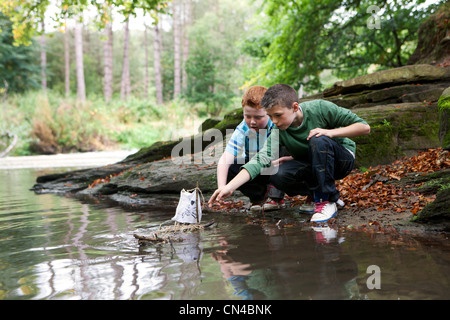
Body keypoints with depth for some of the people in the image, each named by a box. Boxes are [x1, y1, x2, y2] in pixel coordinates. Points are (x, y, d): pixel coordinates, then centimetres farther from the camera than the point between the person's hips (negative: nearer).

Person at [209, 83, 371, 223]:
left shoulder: (319, 108, -21)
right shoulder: (279, 132, -15)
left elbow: (364, 127, -16)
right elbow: (262, 158, -27)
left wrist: (330, 132, -29)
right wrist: (230, 187, -38)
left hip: (343, 158, -3)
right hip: (313, 167, 3)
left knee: (318, 141, -34)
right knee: (278, 176, -26)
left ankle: (327, 201, -22)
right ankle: (316, 193, 0)